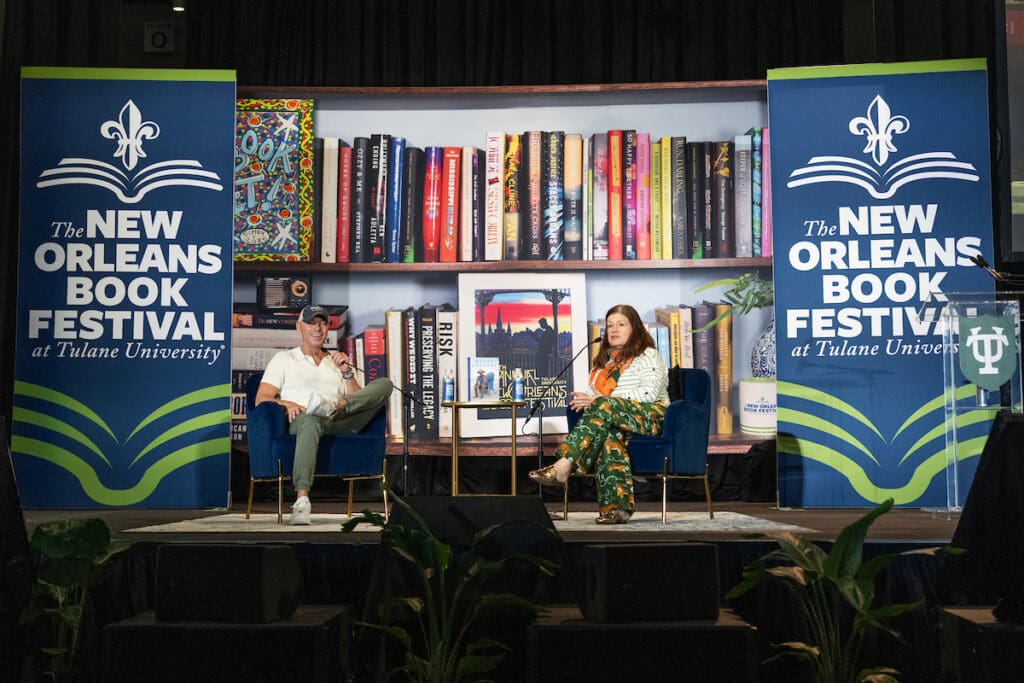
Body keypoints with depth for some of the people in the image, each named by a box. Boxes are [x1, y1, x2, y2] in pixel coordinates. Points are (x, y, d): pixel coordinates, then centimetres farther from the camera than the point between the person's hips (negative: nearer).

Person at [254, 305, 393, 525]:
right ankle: (302, 500, -56)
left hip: (339, 424, 3)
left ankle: (336, 406, -36)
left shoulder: (337, 361, 30)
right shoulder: (283, 358, 22)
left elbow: (359, 399, 19)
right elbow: (261, 399, 8)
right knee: (310, 422, -44)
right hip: (300, 421, -3)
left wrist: (347, 372, 3)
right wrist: (285, 404, -14)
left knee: (384, 383, -13)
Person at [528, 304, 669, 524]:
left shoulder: (647, 355, 6)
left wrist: (602, 399, -14)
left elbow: (650, 393, -10)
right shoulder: (605, 359, 28)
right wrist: (585, 399, -5)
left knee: (604, 407, -35)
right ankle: (616, 506, -48)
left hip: (649, 417, -4)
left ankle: (564, 465, -46)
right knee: (608, 434, -35)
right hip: (612, 419, 5)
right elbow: (594, 392, 24)